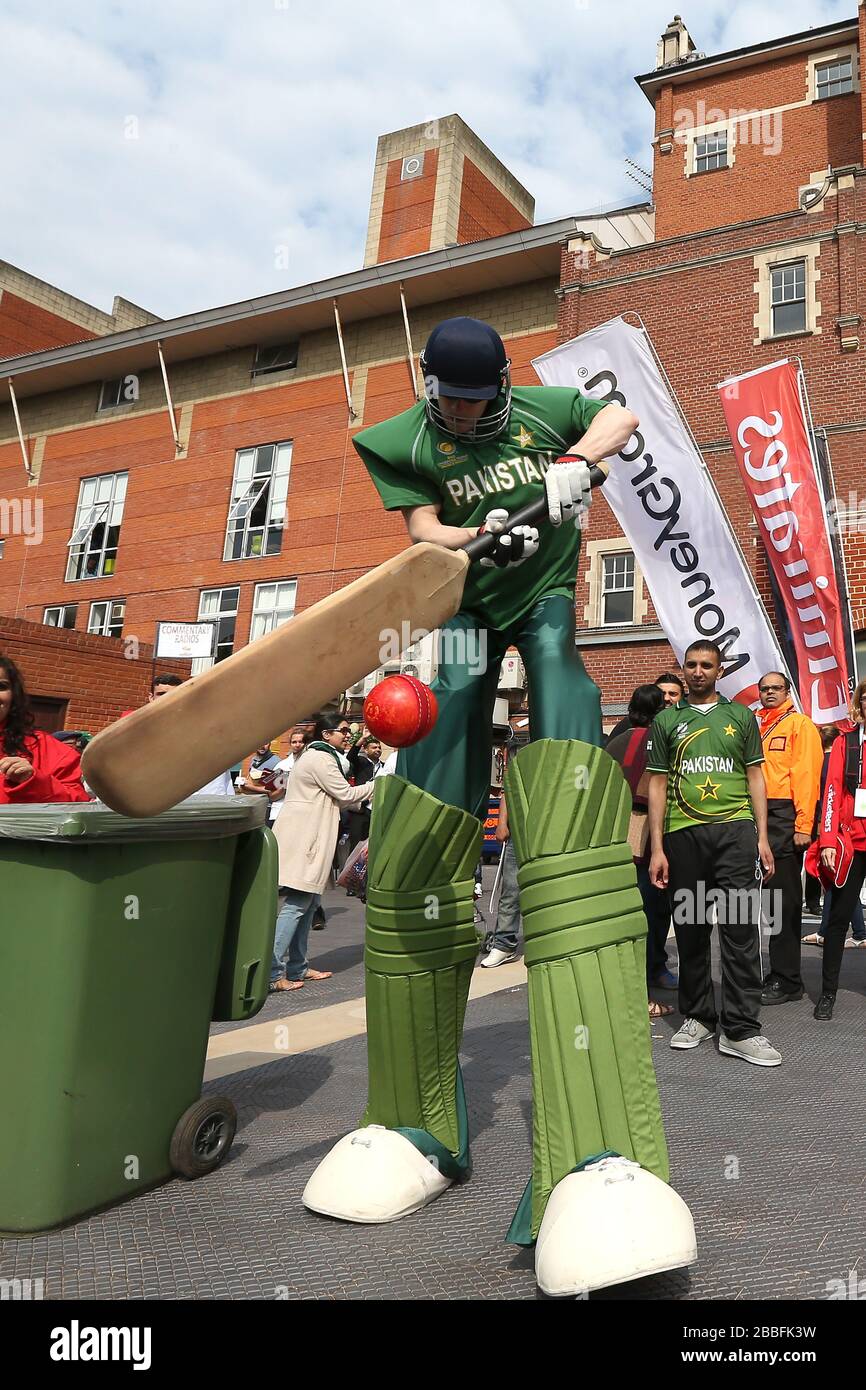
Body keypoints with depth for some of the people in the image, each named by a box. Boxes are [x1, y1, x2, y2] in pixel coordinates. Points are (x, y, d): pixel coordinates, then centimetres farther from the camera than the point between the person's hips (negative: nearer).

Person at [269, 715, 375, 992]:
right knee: (295, 906, -12)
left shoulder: (316, 757, 22)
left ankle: (297, 967, 18)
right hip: (302, 841, -11)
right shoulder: (321, 759, -12)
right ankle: (272, 974, -13)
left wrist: (365, 796, 23)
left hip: (305, 839, 11)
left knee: (307, 905, 12)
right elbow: (345, 794, -10)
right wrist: (377, 785, 2)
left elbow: (335, 797, 25)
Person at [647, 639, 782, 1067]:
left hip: (734, 828, 0)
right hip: (683, 833, 1)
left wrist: (762, 836, 2)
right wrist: (657, 848, 1)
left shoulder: (740, 716, 13)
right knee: (690, 929, 8)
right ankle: (697, 1016, 22)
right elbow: (657, 784, 8)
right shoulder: (666, 720, 11)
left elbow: (755, 776, 11)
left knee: (740, 928, -5)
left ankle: (741, 1029, 1)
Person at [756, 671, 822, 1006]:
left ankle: (787, 981, 3)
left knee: (784, 901, -4)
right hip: (756, 816, 7)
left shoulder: (799, 724, -1)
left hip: (784, 818, -7)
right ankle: (774, 973, 21)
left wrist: (803, 825, -17)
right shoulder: (756, 727, 19)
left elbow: (807, 774, -10)